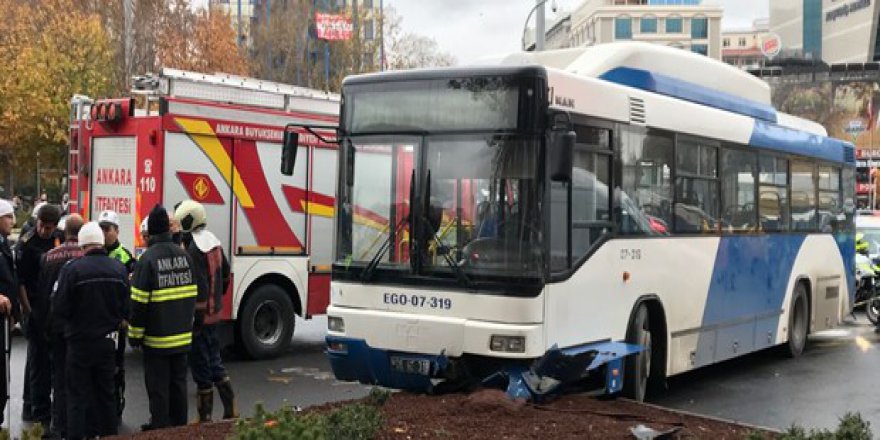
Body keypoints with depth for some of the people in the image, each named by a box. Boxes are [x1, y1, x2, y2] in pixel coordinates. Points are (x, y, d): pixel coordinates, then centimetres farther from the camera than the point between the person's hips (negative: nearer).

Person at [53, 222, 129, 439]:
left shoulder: (72, 268, -17)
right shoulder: (119, 269, -6)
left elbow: (61, 309, -14)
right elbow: (127, 308, -3)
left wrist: (74, 321, 6)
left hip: (80, 341, -3)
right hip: (108, 341, 3)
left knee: (78, 396, 6)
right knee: (106, 393, 16)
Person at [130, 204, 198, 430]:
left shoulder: (148, 258, -14)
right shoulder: (184, 255, 3)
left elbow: (139, 301, -14)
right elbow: (192, 294, 10)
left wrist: (135, 335, -5)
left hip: (157, 337, -5)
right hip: (182, 336, 6)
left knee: (158, 387, 4)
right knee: (178, 383, 16)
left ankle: (160, 428, 10)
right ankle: (179, 426, 23)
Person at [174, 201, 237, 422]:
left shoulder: (194, 249, -20)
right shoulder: (213, 241, 8)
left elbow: (199, 288, -24)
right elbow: (225, 273, 19)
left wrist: (195, 320, -21)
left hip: (200, 315, -9)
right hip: (214, 312, 9)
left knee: (200, 364, 1)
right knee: (214, 359, 17)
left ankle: (205, 416, 9)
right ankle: (230, 409, 17)